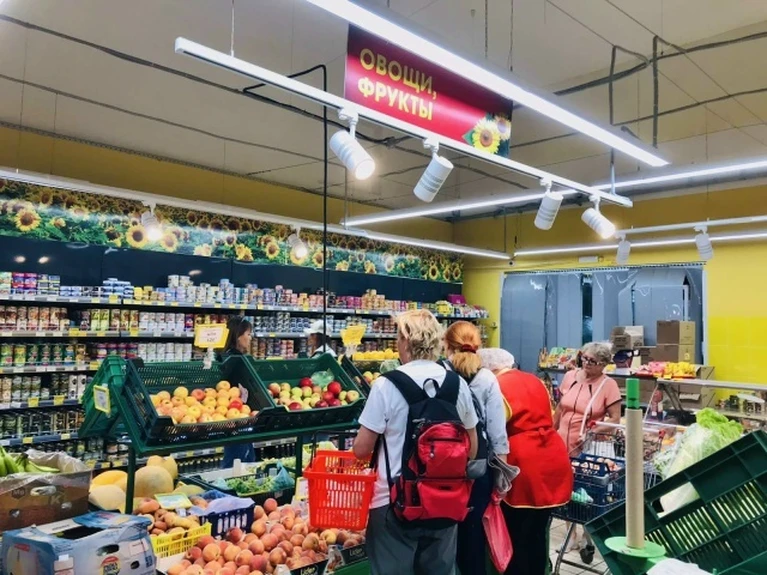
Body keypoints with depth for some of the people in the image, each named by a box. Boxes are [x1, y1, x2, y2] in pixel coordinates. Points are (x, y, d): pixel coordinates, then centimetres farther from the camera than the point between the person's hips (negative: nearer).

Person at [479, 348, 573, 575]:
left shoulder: (496, 388, -6)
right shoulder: (535, 381, 15)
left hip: (524, 466, -7)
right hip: (554, 460, 8)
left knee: (516, 535, 5)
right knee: (538, 532, 17)